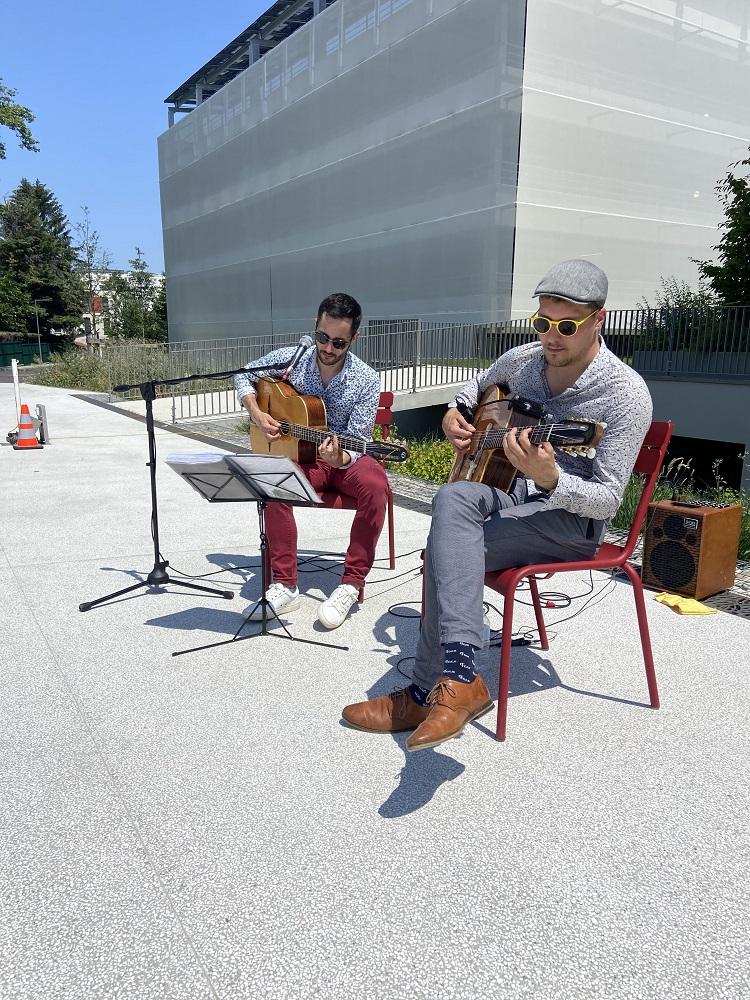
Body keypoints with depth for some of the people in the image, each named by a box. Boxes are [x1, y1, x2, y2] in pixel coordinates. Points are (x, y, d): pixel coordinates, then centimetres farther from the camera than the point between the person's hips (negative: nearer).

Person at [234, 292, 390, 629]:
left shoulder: (366, 381, -12)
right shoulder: (289, 359, -6)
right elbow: (243, 376, 11)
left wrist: (340, 459, -36)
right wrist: (256, 412, -7)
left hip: (345, 459, -1)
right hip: (299, 455, 2)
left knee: (374, 485, -35)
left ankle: (352, 583, -25)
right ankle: (285, 585, -25)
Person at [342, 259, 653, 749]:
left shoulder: (627, 395, -15)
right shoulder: (523, 359, 3)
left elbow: (607, 501, -18)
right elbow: (478, 384, 27)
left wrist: (551, 480, -38)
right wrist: (455, 413, 6)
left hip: (572, 518, -6)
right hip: (507, 491, 6)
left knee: (447, 548, -29)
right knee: (453, 500, -31)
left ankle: (428, 693, -20)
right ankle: (459, 679, -34)